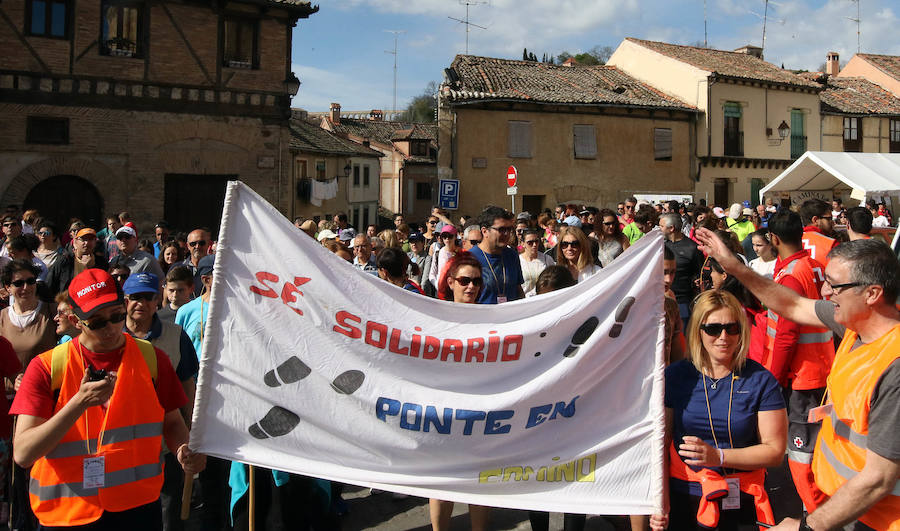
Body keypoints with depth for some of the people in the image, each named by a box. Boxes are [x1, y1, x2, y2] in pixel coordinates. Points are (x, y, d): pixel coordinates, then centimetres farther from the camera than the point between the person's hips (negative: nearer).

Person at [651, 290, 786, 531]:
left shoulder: (760, 380, -5)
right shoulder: (674, 376, -2)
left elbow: (775, 450, -7)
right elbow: (660, 443, -2)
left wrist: (718, 456, -19)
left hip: (741, 502, -1)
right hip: (683, 499, 1)